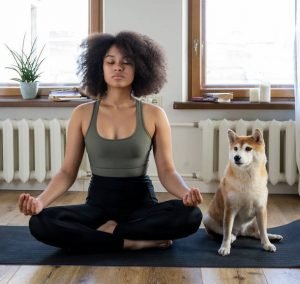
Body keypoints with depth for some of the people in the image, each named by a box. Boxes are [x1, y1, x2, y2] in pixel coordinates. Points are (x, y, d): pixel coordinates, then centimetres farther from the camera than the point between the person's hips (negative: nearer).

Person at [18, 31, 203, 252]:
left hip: (141, 203, -1)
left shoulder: (154, 115, -3)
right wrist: (40, 201, -19)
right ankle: (136, 241, -21)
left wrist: (186, 193, -27)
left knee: (190, 215, -31)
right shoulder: (82, 114, 0)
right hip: (99, 203, 1)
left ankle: (110, 231, -15)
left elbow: (167, 170, -4)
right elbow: (68, 172, 0)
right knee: (40, 223, -27)